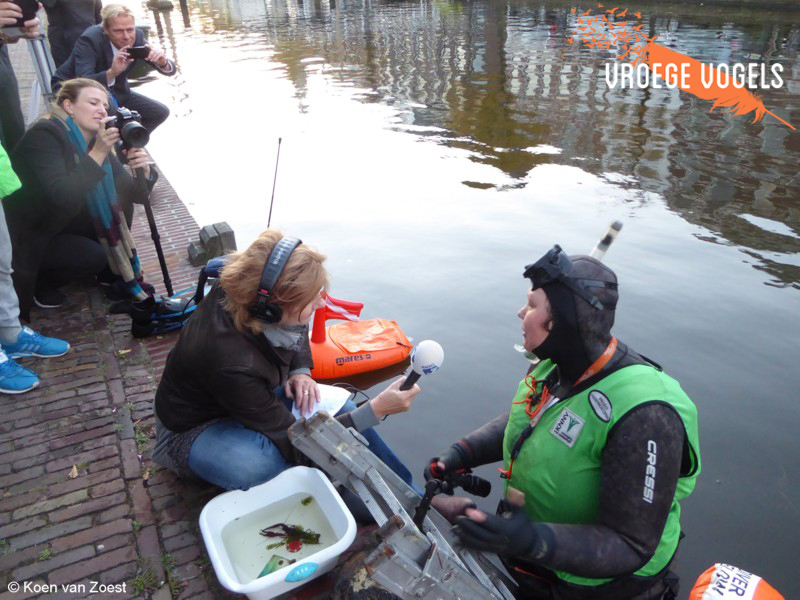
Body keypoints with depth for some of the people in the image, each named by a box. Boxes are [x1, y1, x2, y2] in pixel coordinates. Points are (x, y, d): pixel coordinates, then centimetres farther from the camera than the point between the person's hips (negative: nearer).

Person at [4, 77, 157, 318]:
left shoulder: (95, 141, -2)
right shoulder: (43, 135, -23)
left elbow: (137, 193, -7)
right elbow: (61, 197, -38)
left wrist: (143, 170, -29)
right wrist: (98, 153, -39)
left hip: (63, 225, 7)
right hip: (27, 238, -7)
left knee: (119, 201, -9)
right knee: (93, 257, -25)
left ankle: (119, 274, 6)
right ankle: (38, 282, 3)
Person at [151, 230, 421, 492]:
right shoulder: (231, 364, -40)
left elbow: (299, 330, 6)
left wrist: (301, 370, -11)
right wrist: (376, 410, -32)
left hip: (253, 395, 7)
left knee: (339, 408, -15)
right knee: (260, 463, -38)